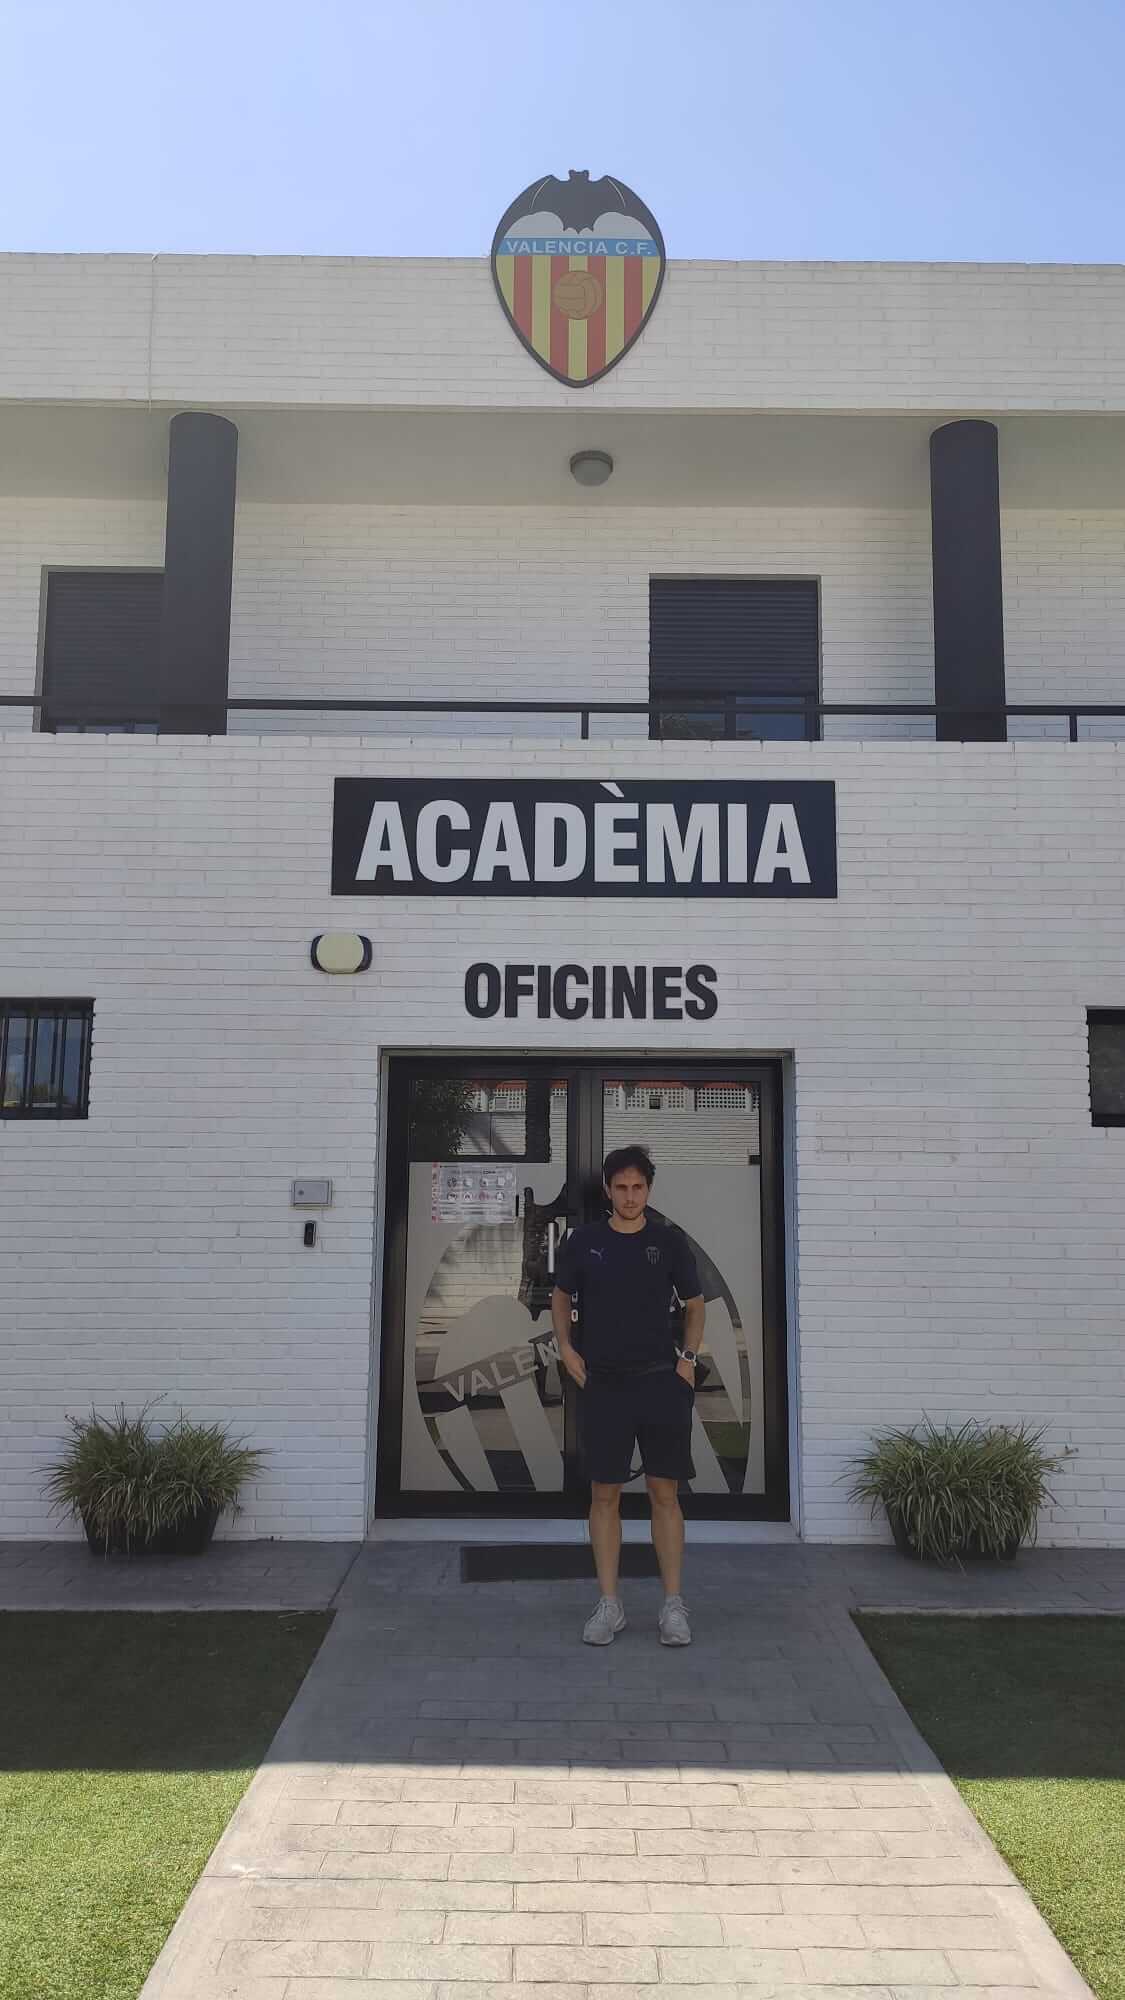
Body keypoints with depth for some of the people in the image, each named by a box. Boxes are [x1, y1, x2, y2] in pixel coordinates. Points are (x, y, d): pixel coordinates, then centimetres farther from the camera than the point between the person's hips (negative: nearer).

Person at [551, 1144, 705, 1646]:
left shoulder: (669, 1241, 1)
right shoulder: (583, 1241, 2)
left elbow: (695, 1304, 12)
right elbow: (561, 1296, 16)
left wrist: (688, 1355, -1)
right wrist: (565, 1347, 3)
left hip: (661, 1382, -1)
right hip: (602, 1383, 1)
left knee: (664, 1492, 3)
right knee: (604, 1493, 5)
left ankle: (673, 1605, 12)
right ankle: (608, 1605, 15)